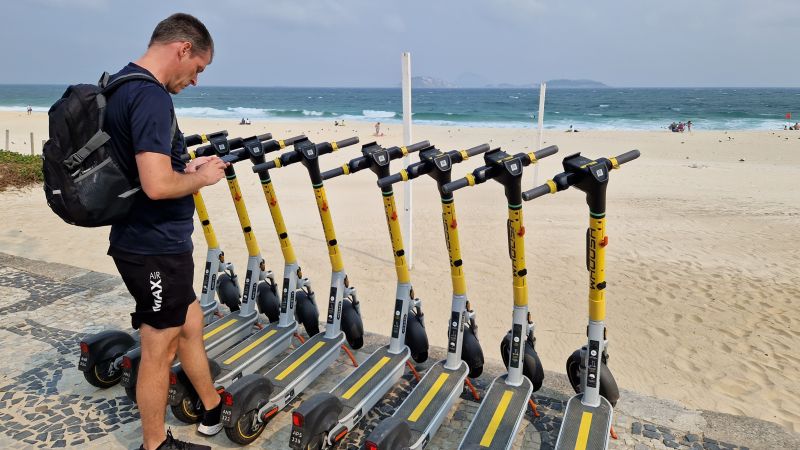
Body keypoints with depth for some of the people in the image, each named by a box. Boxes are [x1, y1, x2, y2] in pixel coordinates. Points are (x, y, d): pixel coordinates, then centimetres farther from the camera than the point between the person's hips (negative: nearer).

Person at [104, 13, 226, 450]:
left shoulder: (120, 85, 11)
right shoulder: (151, 96, -21)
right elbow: (157, 185, -31)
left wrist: (186, 168, 11)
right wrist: (201, 176, -13)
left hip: (147, 240, 10)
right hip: (155, 247, -10)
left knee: (189, 324, 21)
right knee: (159, 348, 6)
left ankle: (213, 410, 38)